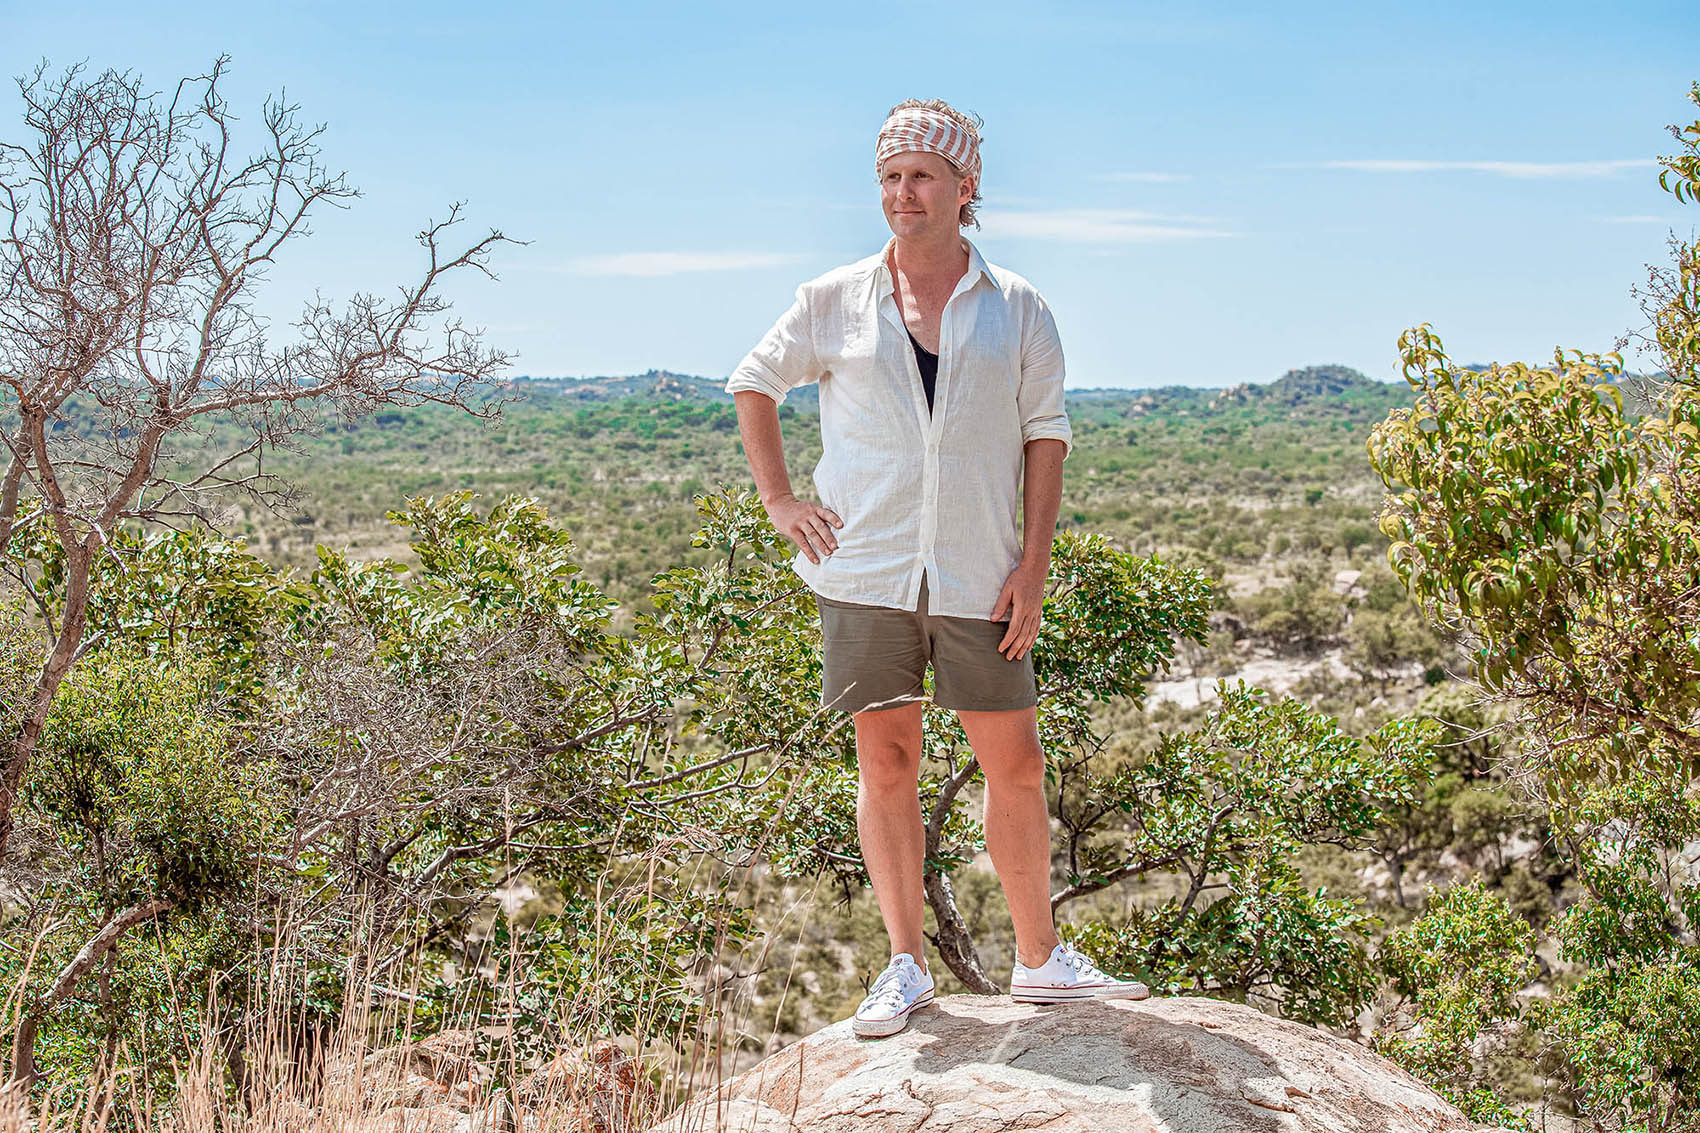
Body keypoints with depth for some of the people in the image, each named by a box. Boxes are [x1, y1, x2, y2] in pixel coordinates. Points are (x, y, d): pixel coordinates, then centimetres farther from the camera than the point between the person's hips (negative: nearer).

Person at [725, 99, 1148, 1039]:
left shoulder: (1016, 308, 6)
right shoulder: (835, 302, 5)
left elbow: (1045, 435, 6)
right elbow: (753, 383, 17)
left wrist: (1034, 565, -3)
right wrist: (777, 500, 6)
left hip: (977, 576, 0)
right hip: (864, 572, 0)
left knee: (1015, 763, 3)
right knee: (885, 763, 3)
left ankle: (1039, 959, 17)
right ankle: (905, 967, 13)